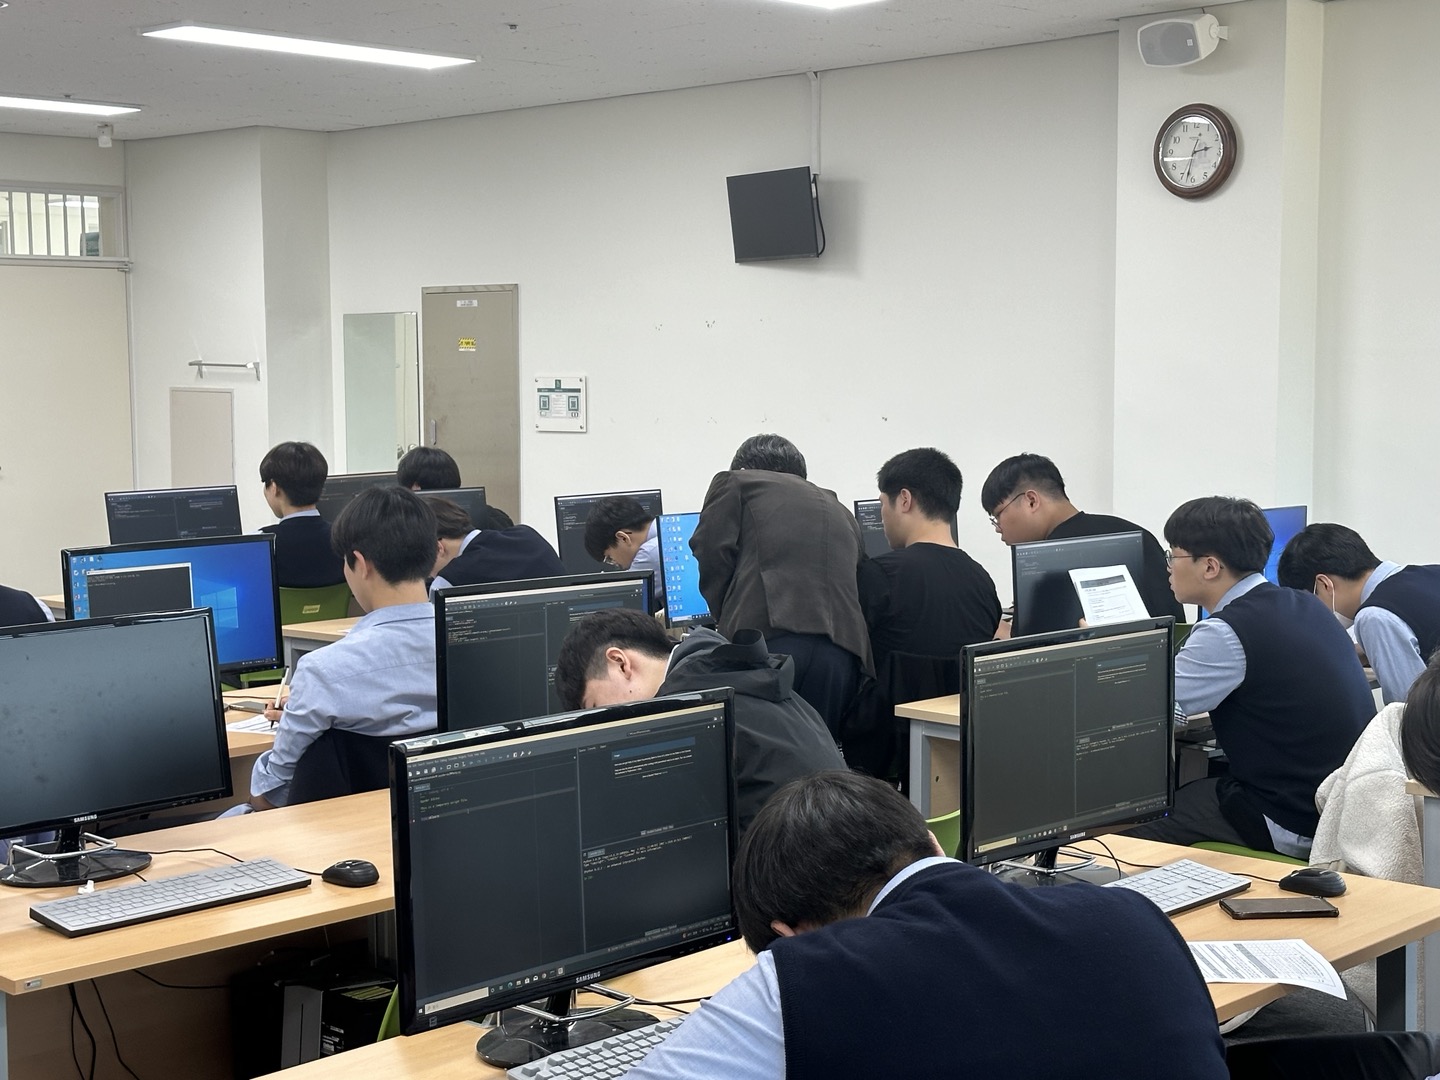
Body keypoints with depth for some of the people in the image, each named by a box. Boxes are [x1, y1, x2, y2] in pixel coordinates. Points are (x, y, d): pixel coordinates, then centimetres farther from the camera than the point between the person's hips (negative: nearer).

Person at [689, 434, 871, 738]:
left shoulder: (735, 483, 19)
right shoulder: (841, 512, 33)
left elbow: (712, 553, 5)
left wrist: (727, 618, 17)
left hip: (768, 636, -5)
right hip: (843, 651, 5)